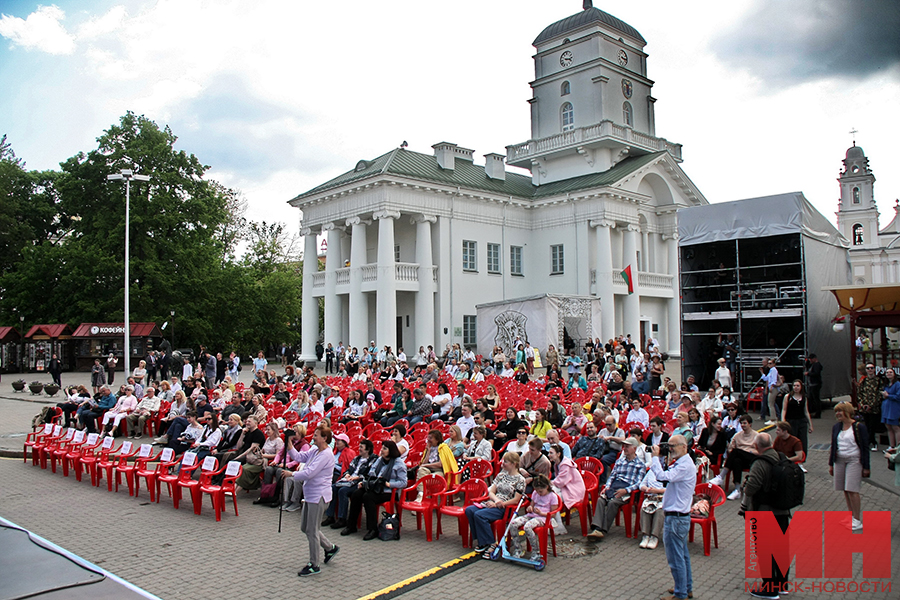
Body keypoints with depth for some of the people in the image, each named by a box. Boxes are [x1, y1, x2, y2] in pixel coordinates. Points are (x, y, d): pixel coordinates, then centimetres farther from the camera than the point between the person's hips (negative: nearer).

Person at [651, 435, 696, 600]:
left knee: (675, 557, -1)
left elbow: (663, 477, -30)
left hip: (676, 517, -11)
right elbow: (665, 478, 15)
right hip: (681, 516, 11)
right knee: (683, 554, 19)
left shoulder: (685, 465, -20)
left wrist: (655, 457, -23)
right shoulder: (680, 463, 13)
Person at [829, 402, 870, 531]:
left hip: (854, 461, -6)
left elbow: (865, 448, -6)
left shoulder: (859, 427, -8)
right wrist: (831, 464, 15)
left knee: (852, 490, -9)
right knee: (845, 490, 8)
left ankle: (857, 521, -1)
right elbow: (833, 446, 15)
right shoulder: (836, 427, 9)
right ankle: (850, 516, 19)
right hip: (839, 460, 6)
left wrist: (866, 467, -7)